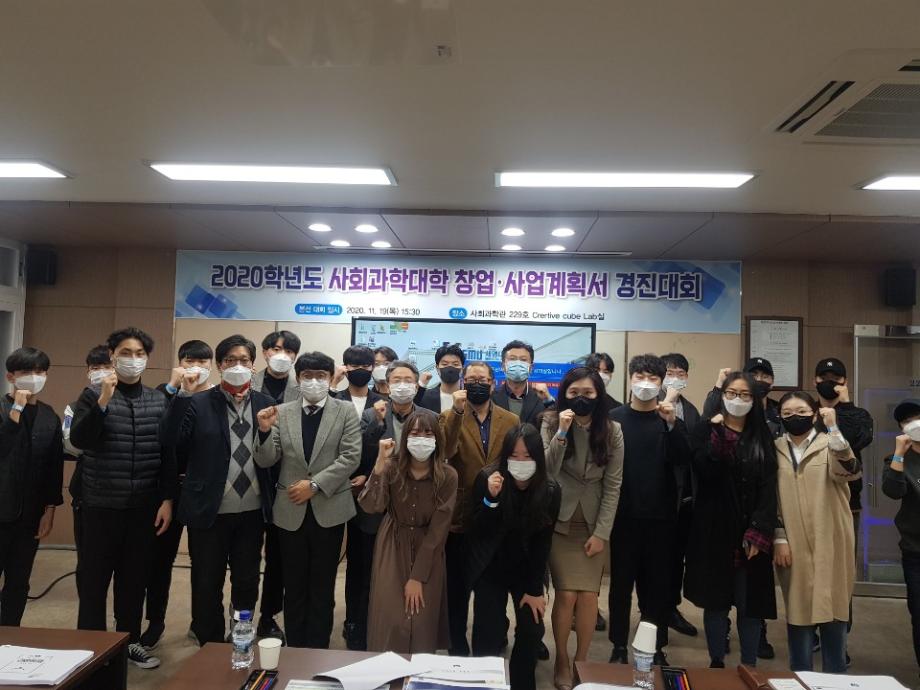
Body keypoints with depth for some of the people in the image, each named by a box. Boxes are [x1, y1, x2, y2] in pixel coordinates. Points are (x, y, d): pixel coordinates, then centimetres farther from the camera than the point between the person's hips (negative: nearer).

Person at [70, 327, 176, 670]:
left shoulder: (159, 400, 5)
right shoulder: (94, 395, 0)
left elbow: (168, 453, 5)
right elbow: (78, 440, -13)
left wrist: (167, 498, 0)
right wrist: (102, 403, -23)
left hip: (144, 507, 2)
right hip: (102, 506, -2)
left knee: (135, 578, 11)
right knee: (94, 579, 5)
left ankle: (129, 640, 26)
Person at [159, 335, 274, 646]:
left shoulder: (265, 403, 4)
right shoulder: (199, 402, -2)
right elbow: (169, 440, -14)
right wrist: (184, 394, -21)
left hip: (252, 511, 2)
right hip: (209, 510, -2)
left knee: (247, 583, 14)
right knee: (207, 585, 10)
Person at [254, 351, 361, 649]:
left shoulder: (345, 411, -2)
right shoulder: (281, 412, 3)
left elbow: (351, 457, -9)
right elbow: (266, 461, 0)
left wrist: (315, 484, -15)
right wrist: (265, 431, -19)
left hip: (329, 508, -1)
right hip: (291, 510, 2)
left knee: (322, 588, 9)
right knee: (294, 587, 13)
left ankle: (318, 652, 23)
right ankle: (294, 650, 27)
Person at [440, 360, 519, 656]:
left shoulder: (510, 421, 4)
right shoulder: (450, 417, -1)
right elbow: (444, 452, -20)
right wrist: (457, 411, -25)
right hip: (460, 516, -1)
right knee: (458, 589, 11)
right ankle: (458, 648, 28)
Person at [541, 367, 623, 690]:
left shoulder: (612, 430, -5)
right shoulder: (551, 424, -7)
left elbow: (613, 485, -4)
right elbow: (546, 473, -17)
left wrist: (601, 533, -8)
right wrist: (562, 432, -27)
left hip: (592, 524, 1)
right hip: (559, 521, -1)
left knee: (589, 595, -2)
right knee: (567, 594, -5)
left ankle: (581, 661, 19)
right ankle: (562, 661, 17)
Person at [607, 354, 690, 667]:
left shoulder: (670, 418, 4)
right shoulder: (616, 417, 0)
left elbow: (683, 459, -10)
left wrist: (671, 424, -25)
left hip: (659, 513, 1)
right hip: (623, 512, -1)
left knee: (658, 581, 8)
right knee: (621, 579, 7)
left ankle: (656, 646, 21)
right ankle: (619, 644, 18)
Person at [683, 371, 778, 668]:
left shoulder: (763, 436, 7)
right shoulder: (706, 430, 2)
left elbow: (768, 486, 0)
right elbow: (704, 473, -14)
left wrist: (759, 532, -10)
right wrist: (719, 434, -21)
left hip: (751, 532, 2)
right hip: (715, 530, -1)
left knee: (750, 602, 4)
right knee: (716, 600, 5)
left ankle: (749, 666, 19)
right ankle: (716, 663, 20)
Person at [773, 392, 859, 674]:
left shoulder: (830, 444, 0)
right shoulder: (775, 449, 6)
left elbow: (849, 471, -22)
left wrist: (833, 428, -30)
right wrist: (779, 538, -1)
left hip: (829, 544, -1)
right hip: (792, 545, 2)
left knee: (832, 609, 4)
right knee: (798, 610, 7)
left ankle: (835, 676, 20)